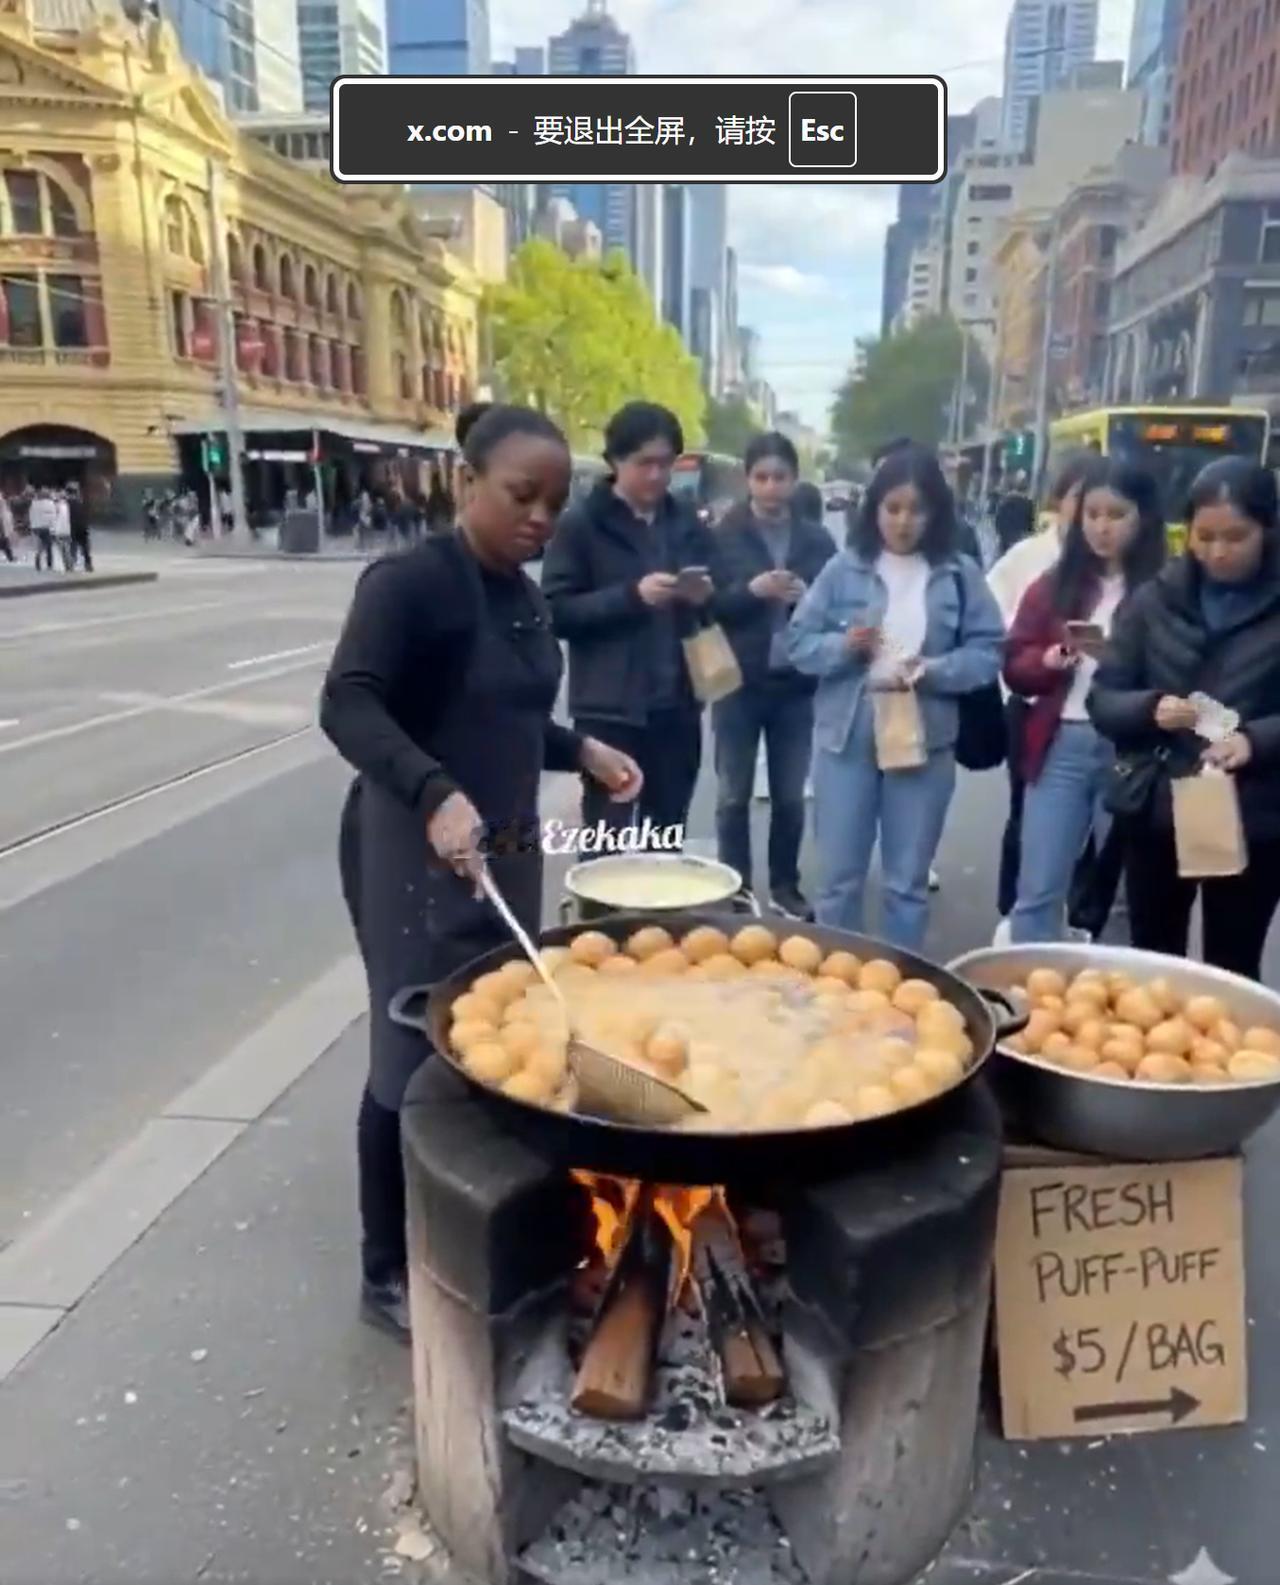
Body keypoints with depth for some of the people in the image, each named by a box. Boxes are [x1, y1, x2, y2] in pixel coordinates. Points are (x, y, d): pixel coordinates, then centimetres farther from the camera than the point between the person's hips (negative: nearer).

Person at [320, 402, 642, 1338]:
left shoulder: (525, 597, 10)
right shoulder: (411, 581, -15)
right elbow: (347, 706, -28)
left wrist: (583, 752, 6)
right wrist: (437, 795, -42)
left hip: (509, 847, 8)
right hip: (415, 852, -8)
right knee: (418, 1058, 2)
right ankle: (389, 1275, 21)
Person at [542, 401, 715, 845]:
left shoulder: (687, 525, 12)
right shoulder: (580, 525, -3)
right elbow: (556, 612, -10)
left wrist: (707, 597, -5)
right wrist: (631, 595, -21)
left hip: (677, 706, 5)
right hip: (609, 711, -4)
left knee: (666, 840, 15)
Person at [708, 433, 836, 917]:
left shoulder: (817, 539, 5)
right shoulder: (724, 535, -2)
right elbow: (704, 605, -5)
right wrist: (751, 589, -19)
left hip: (796, 683, 2)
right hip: (739, 682, -2)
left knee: (790, 794, 11)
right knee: (734, 794, 5)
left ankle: (785, 886, 26)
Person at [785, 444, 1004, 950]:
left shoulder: (960, 574, 1)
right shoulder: (844, 567, 1)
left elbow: (988, 652, -1)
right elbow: (799, 643, 0)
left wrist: (930, 672, -17)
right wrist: (843, 645, -19)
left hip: (925, 740, 0)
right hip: (846, 737, 0)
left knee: (908, 881, 13)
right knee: (839, 876, 9)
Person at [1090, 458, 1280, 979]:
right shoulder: (1156, 600, 1)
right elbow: (1101, 700, 0)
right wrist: (1150, 709, -19)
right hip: (1156, 815, 2)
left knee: (1231, 974, 12)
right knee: (1152, 964, 16)